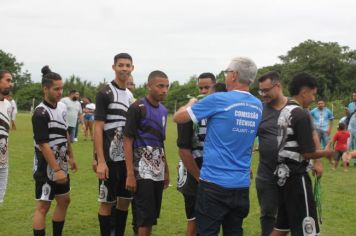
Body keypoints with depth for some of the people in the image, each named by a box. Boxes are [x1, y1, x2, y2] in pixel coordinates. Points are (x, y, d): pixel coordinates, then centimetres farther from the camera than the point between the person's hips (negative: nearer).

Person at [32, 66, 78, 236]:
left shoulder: (62, 107, 6)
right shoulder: (41, 113, -20)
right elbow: (43, 145, -23)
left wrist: (71, 157, 19)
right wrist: (56, 170, -23)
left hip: (61, 165, 9)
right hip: (46, 168, -9)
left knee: (64, 200, 16)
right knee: (43, 206, -3)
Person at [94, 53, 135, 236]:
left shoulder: (130, 95, 13)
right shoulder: (105, 93, -8)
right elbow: (98, 128, -13)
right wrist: (100, 160, -18)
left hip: (127, 158, 7)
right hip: (110, 159, -7)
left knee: (125, 201, 12)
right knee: (107, 202, 2)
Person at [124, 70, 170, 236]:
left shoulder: (163, 110, 12)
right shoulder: (137, 108, -10)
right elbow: (127, 141, -12)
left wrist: (166, 170, 18)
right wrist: (130, 174, -17)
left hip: (159, 171, 7)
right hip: (143, 171, -7)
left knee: (152, 216, 11)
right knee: (145, 217, -7)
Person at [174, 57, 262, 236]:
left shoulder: (218, 100, -11)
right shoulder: (258, 107, 6)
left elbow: (178, 117, -4)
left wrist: (191, 103, 17)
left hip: (214, 182, -6)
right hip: (242, 184, 6)